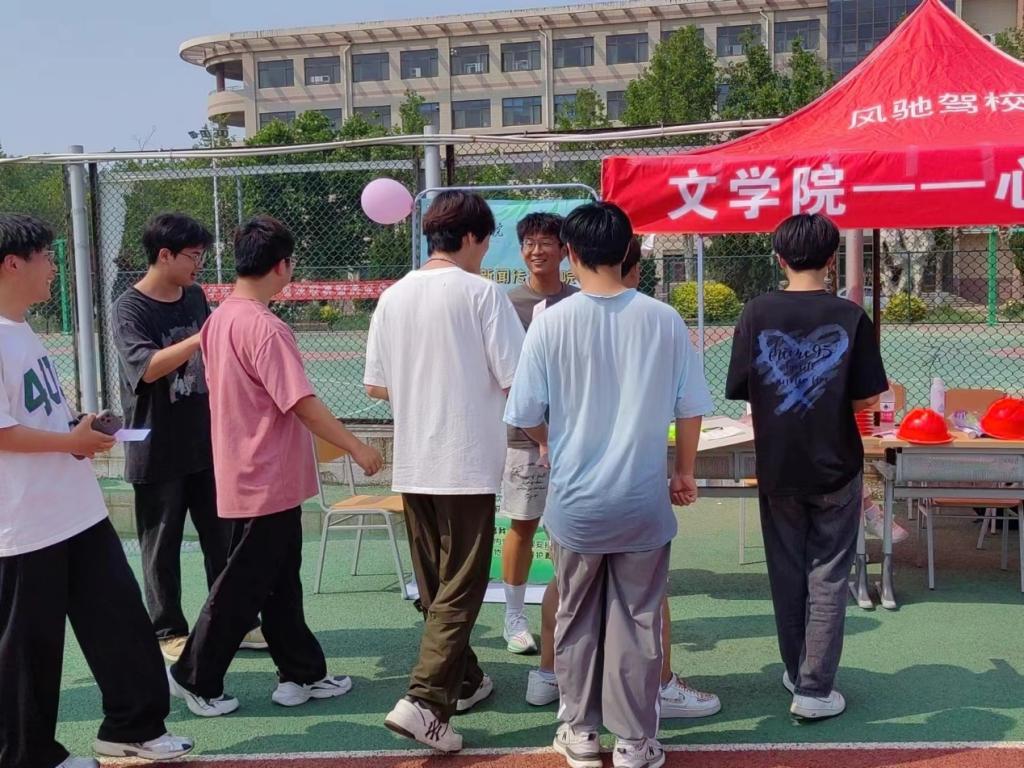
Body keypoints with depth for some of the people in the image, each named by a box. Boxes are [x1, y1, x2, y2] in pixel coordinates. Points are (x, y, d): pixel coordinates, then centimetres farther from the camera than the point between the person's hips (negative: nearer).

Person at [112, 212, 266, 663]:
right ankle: (169, 631, 19)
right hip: (158, 452, -6)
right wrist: (202, 338, -31)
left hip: (206, 444, 6)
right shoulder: (131, 308, -12)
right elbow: (147, 367, -27)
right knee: (162, 546, 6)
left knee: (223, 539, 12)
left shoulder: (196, 297, 7)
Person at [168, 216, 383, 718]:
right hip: (269, 482, -9)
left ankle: (302, 674, 24)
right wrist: (356, 447, -15)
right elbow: (302, 403, -23)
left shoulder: (218, 319, 7)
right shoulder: (265, 326, -21)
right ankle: (196, 678, 14)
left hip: (247, 476, 9)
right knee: (243, 587, 3)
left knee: (280, 582, 15)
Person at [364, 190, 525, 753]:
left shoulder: (394, 297, 6)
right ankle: (424, 702, -11)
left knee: (435, 586, 17)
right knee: (460, 589, -1)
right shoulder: (482, 293, -9)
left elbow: (375, 386, 10)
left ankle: (463, 681, 32)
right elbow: (517, 380, -11)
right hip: (467, 463, -6)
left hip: (412, 464, 6)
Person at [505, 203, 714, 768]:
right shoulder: (663, 320, -7)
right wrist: (685, 472, 14)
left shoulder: (551, 322, -10)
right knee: (637, 621, 11)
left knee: (576, 618, 16)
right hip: (643, 502, 0)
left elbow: (525, 415, -5)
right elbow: (690, 407, -1)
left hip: (575, 500, 0)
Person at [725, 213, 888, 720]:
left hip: (777, 466, 2)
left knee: (787, 573, 16)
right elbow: (867, 398, -8)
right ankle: (815, 690, 8)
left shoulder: (757, 313, -8)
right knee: (827, 577, 7)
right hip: (835, 467, -1)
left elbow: (741, 390, -4)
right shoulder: (850, 317, -11)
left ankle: (796, 672, 28)